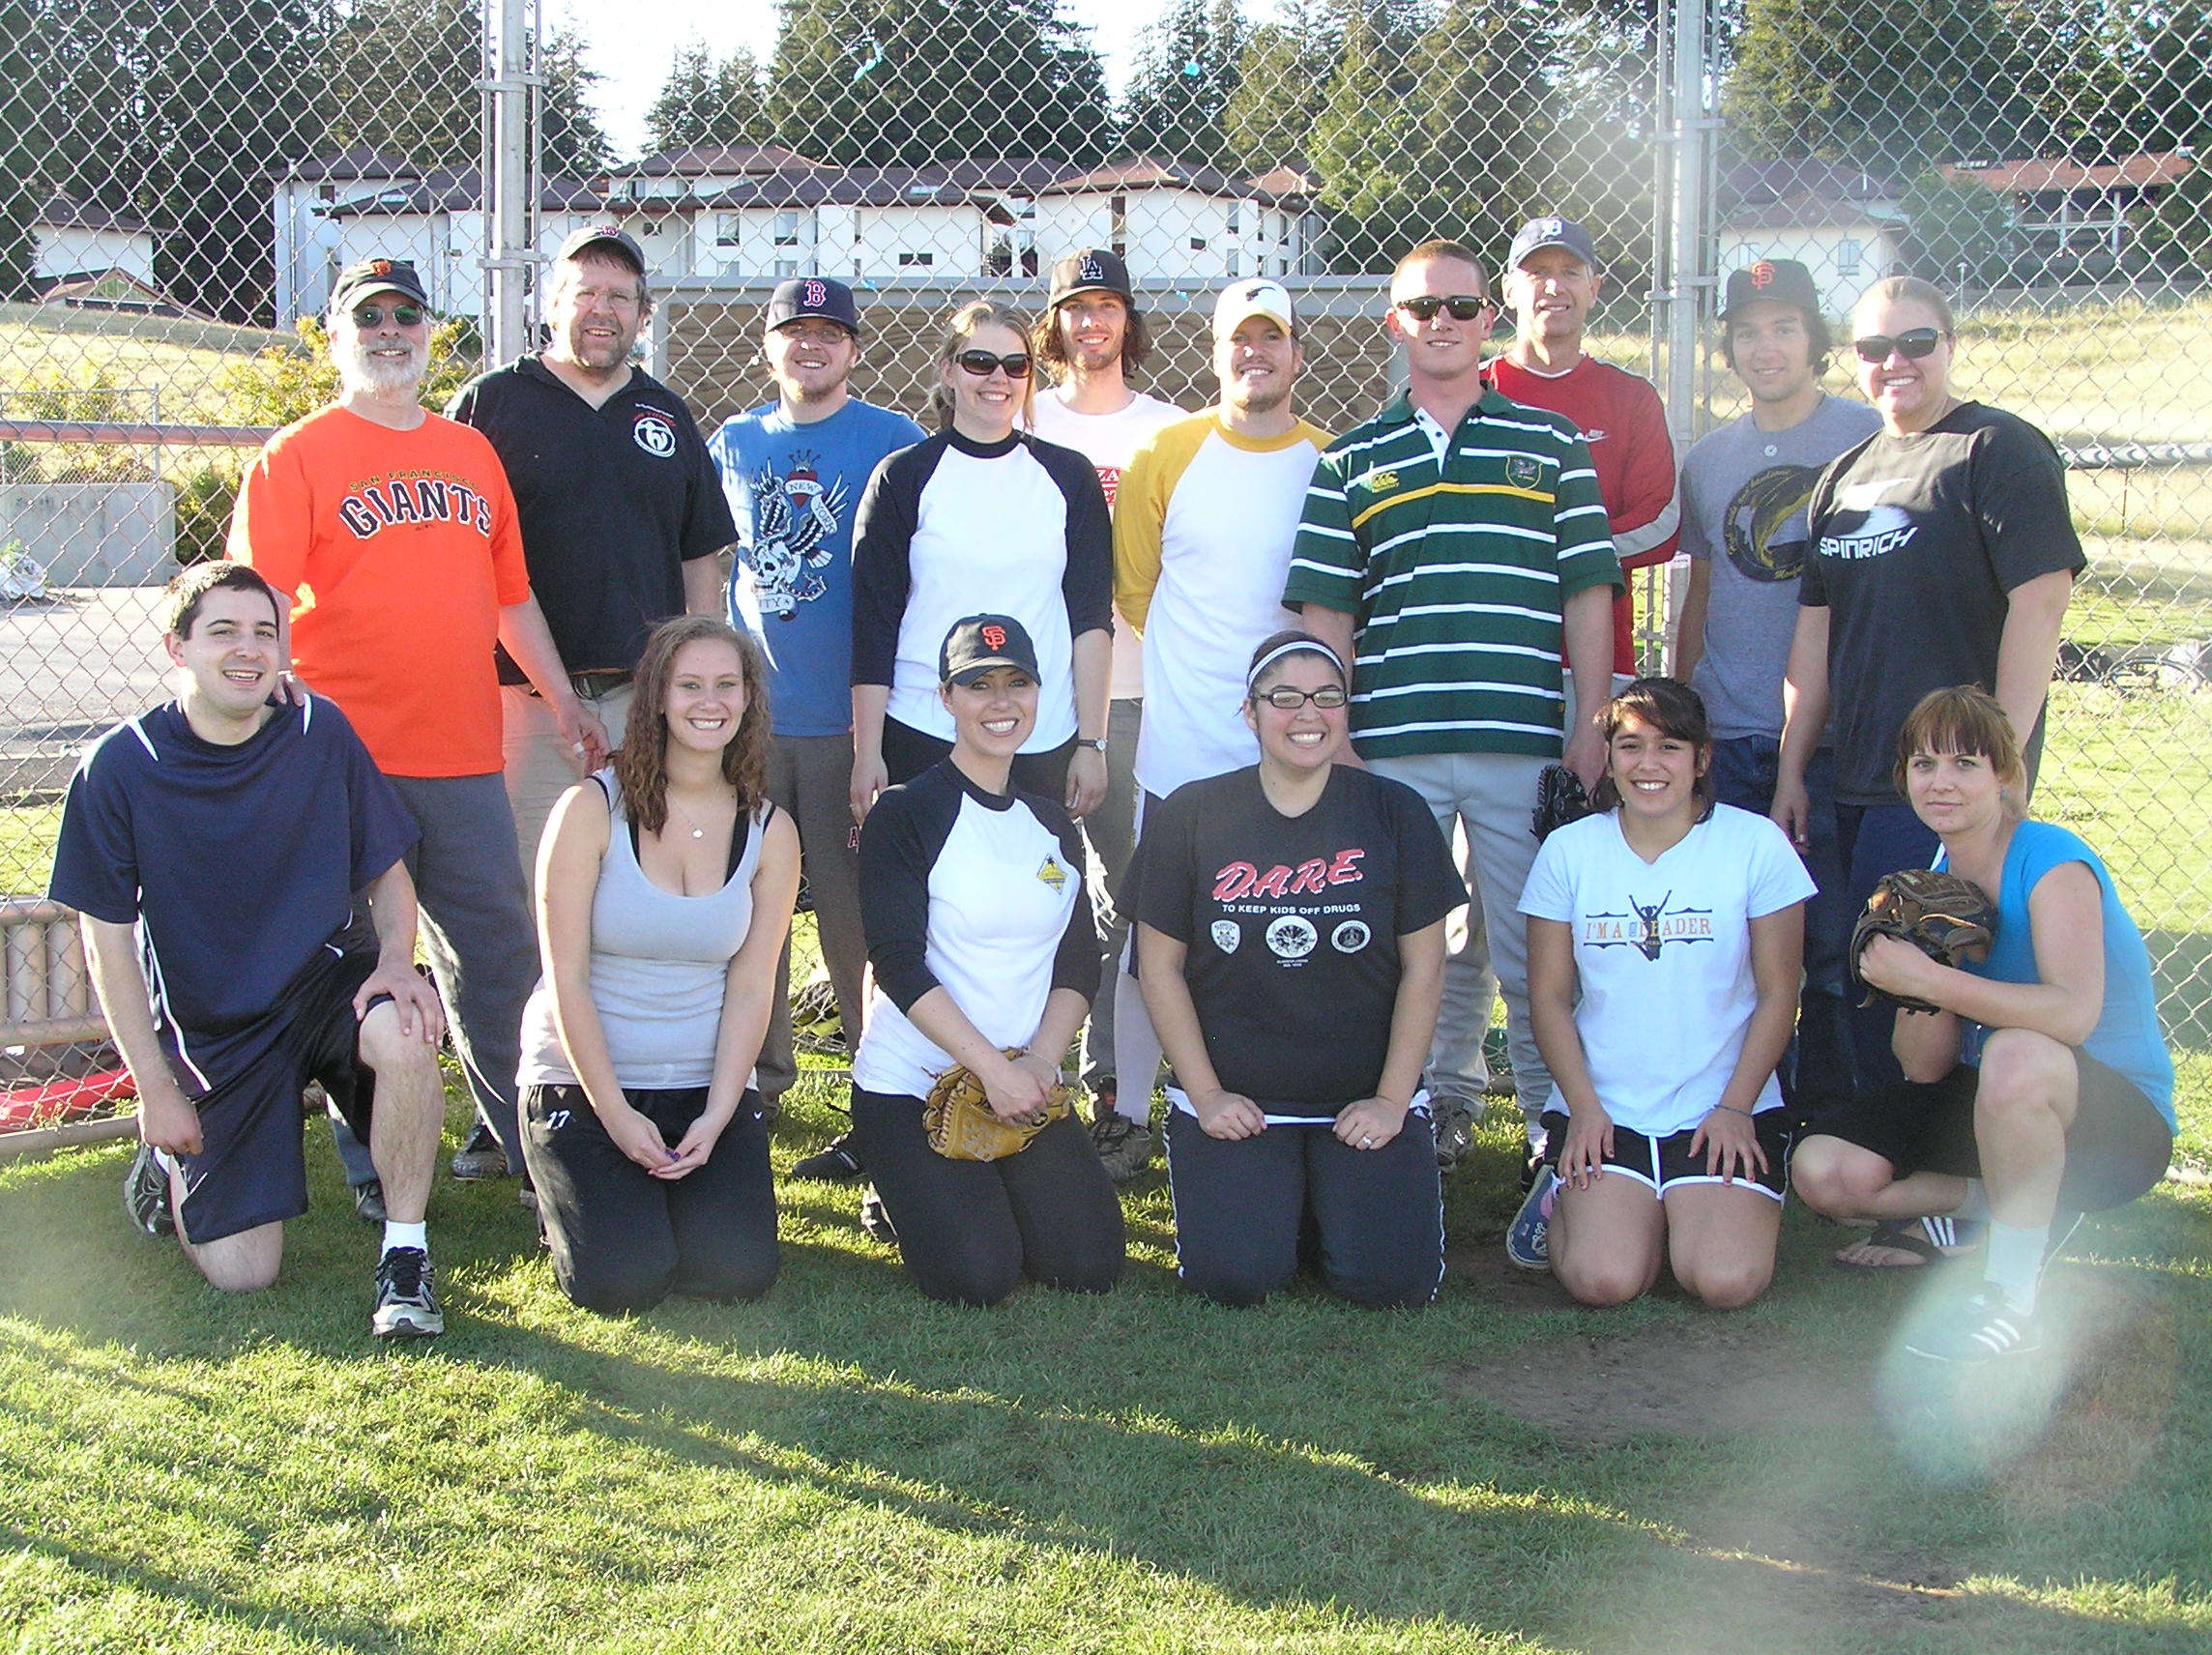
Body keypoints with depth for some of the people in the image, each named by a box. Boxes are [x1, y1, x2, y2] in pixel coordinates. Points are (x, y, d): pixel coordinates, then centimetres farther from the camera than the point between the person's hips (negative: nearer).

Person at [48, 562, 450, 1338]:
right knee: (240, 1274, -5)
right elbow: (109, 938, -5)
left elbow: (387, 869, 3)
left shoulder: (320, 734, -7)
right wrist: (154, 1088, -7)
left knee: (405, 1034, -36)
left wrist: (395, 961, -18)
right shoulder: (120, 767, -12)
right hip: (214, 1026, -1)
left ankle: (404, 1251, -15)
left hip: (327, 978, 1)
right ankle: (170, 1165, 30)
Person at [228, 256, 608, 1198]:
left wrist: (563, 702, 19)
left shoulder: (471, 451, 17)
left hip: (465, 759, 4)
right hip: (345, 760, -4)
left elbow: (512, 595, 22)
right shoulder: (297, 456, 2)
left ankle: (523, 1146, 19)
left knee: (500, 955, 8)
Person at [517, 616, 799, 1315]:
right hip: (583, 1081, -3)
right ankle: (572, 1199, 17)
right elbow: (567, 977, -10)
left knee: (737, 1273, -16)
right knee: (620, 1282, -18)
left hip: (709, 1084, 3)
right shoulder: (592, 808, -8)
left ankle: (670, 1189, 18)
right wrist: (616, 1115, -14)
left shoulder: (770, 831, 2)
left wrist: (717, 1116, -13)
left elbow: (751, 987, -1)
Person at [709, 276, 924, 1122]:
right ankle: (758, 1074, 19)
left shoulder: (892, 441, 1)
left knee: (856, 901, -2)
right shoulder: (733, 442, 13)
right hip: (750, 711, 4)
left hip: (848, 713, -4)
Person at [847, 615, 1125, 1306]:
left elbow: (1080, 964, 8)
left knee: (1090, 1264, -10)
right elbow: (899, 964, -15)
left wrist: (1042, 1059, -11)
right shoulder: (906, 814, -8)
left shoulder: (1053, 824, 10)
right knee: (977, 1275, -19)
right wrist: (992, 1067, -22)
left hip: (1024, 1084, 5)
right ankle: (906, 1189, 14)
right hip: (909, 1085, -5)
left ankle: (984, 1189, 20)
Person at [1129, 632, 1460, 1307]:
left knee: (1393, 1279, -15)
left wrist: (1392, 1099, -5)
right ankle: (1278, 1196, 17)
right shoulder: (1189, 818, -1)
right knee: (1234, 1276, -18)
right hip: (1235, 1105, 0)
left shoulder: (1395, 814, 0)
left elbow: (1423, 969, 1)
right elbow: (1160, 967, 0)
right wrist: (1206, 1094, -6)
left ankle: (1331, 1194, 19)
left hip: (1364, 1103, 1)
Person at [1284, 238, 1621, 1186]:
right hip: (1391, 748, 1)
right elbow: (1325, 610, 9)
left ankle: (1559, 1130, 12)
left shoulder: (1552, 445, 11)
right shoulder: (1351, 461, 12)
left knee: (1536, 954, 2)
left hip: (1526, 743, -1)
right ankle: (1425, 1111, 18)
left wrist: (1592, 722, 0)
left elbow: (1588, 591, 8)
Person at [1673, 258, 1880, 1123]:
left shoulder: (1868, 438, 1)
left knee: (1831, 938, -2)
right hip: (1726, 737, 4)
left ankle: (1826, 1120, 9)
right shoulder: (1707, 461, 14)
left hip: (1833, 735, -4)